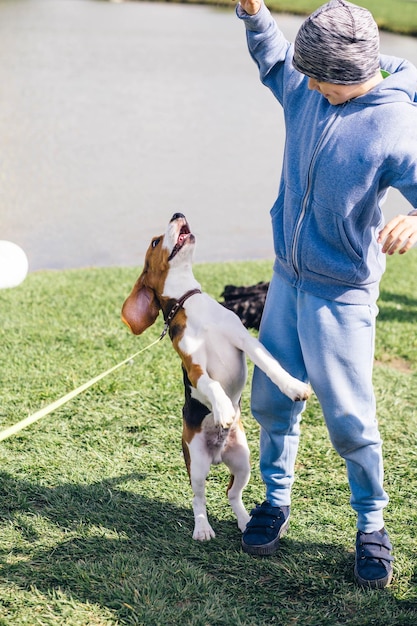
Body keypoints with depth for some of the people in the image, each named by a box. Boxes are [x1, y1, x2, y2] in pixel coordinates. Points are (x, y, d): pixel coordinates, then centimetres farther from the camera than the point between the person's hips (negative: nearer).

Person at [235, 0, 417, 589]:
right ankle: (277, 500, 33)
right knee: (272, 398, 14)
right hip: (287, 276, 6)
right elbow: (272, 53, 19)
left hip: (341, 291, -6)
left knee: (349, 418, 0)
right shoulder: (305, 86, -2)